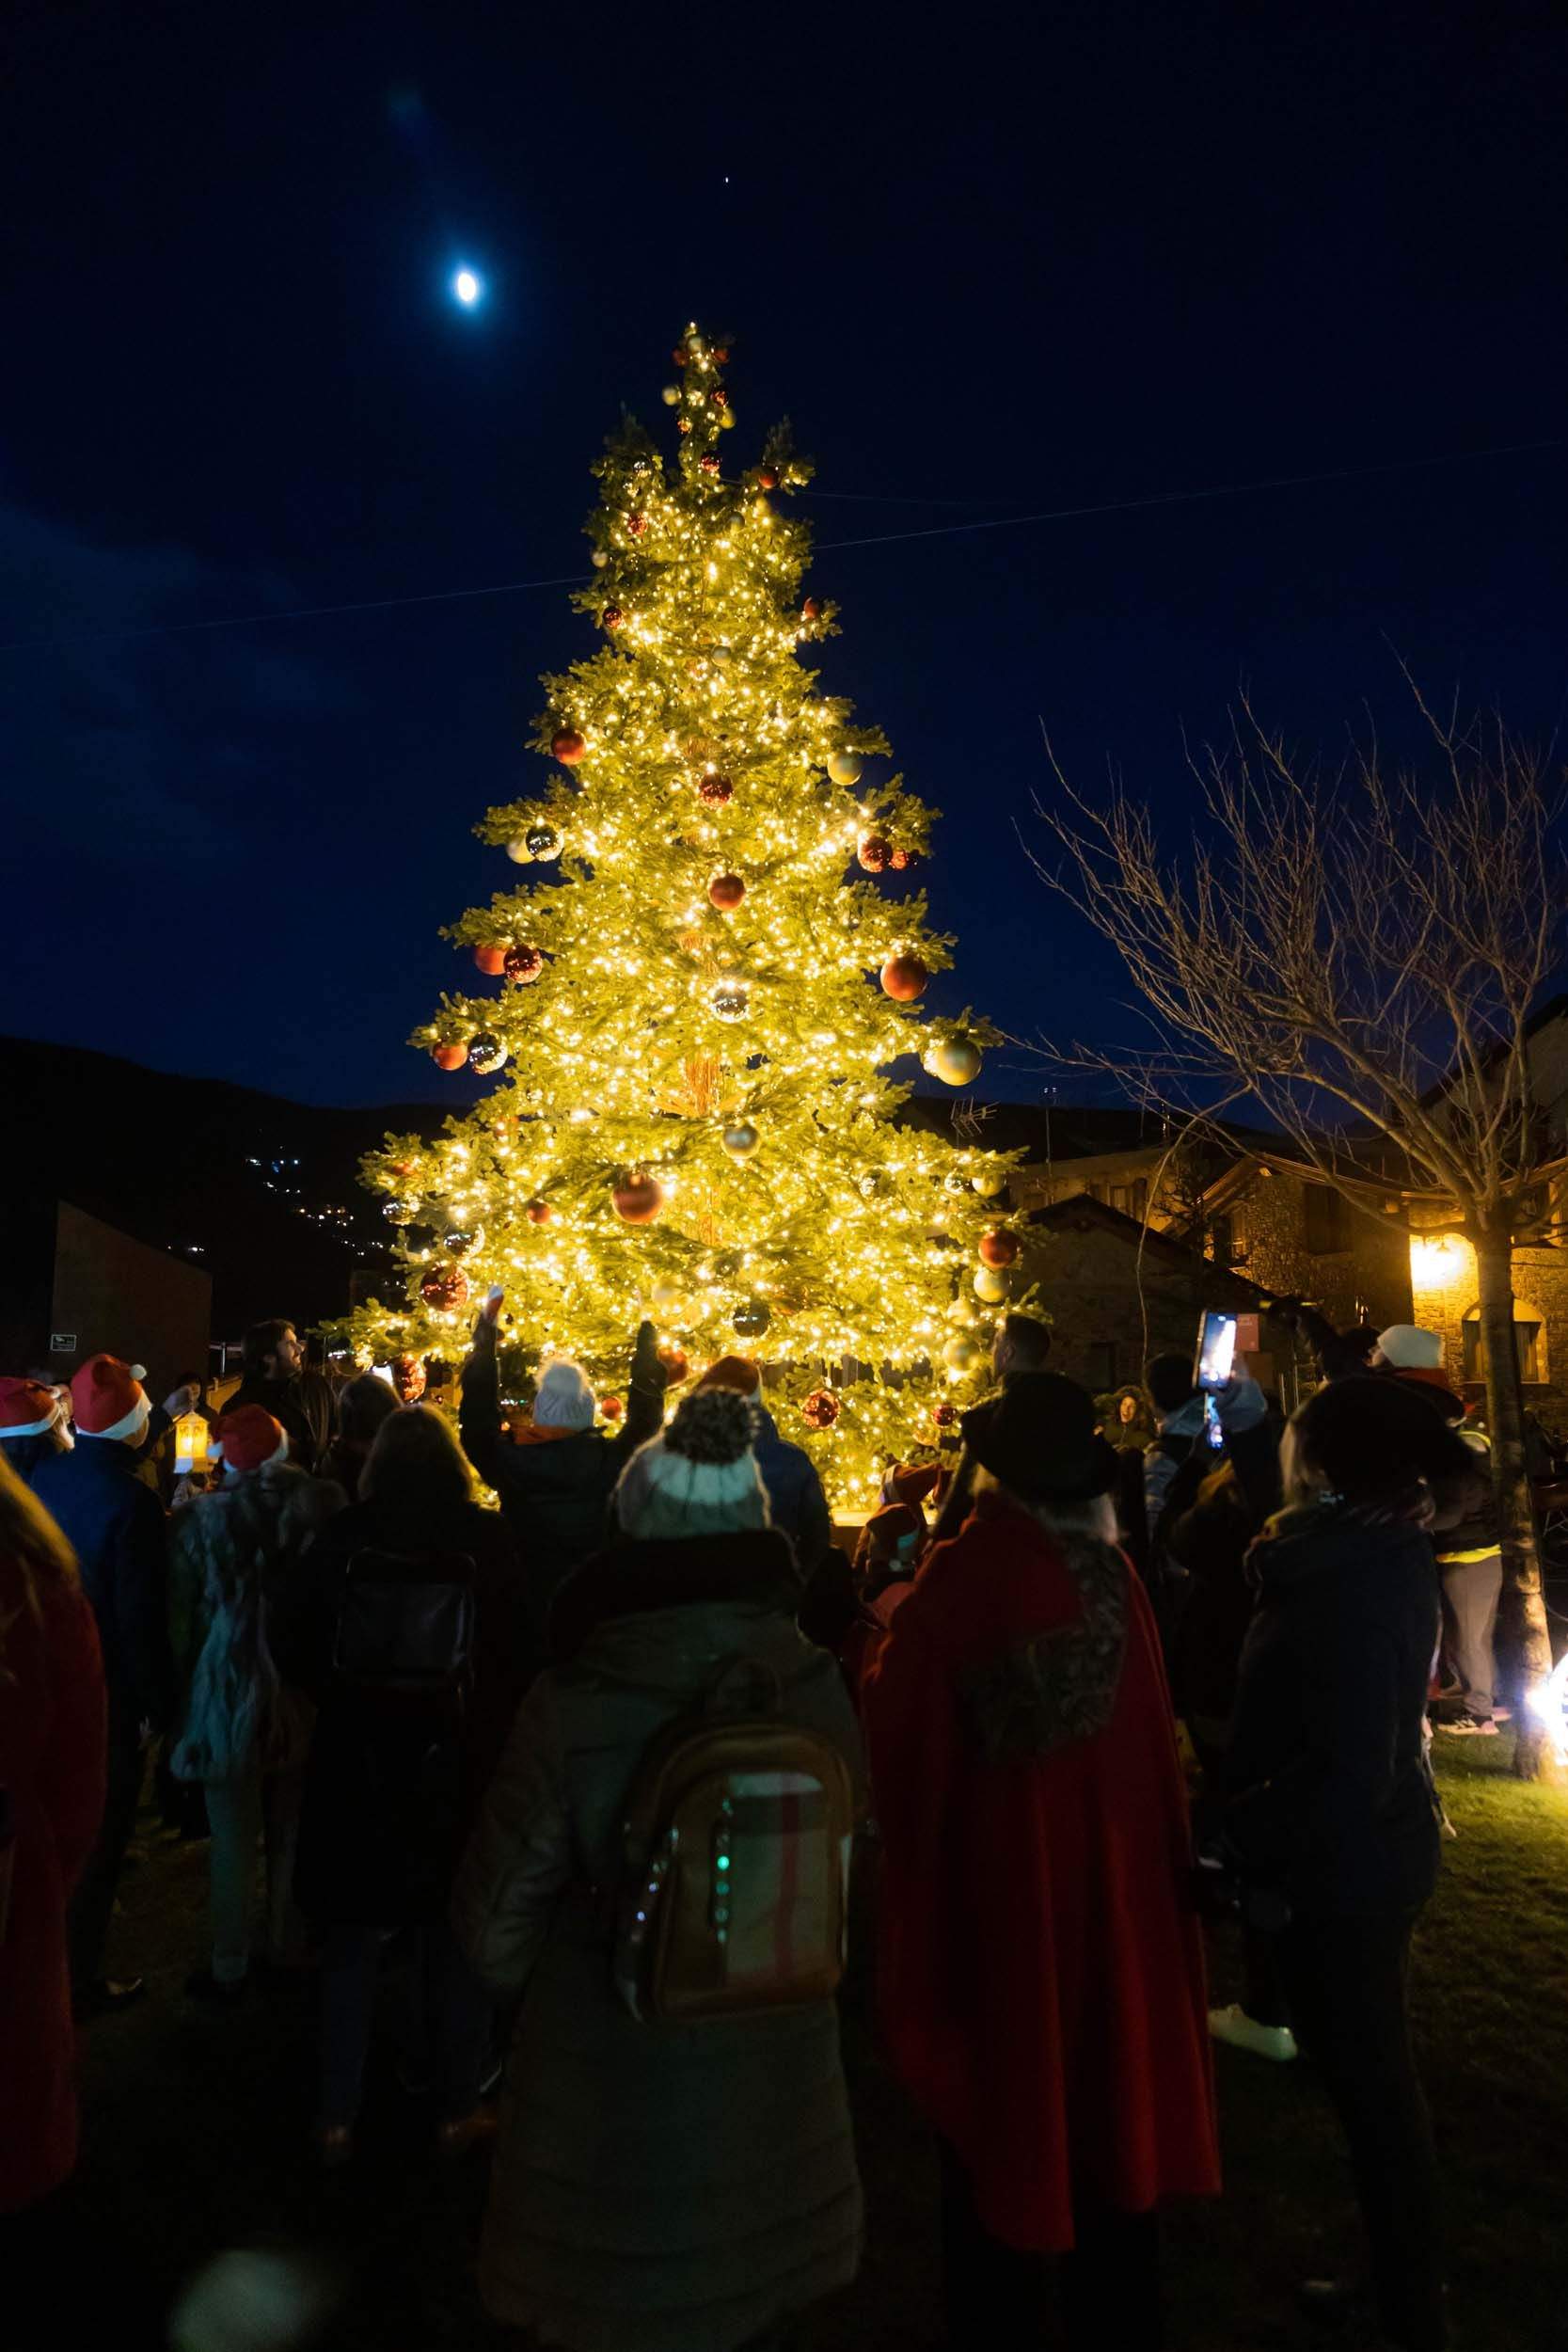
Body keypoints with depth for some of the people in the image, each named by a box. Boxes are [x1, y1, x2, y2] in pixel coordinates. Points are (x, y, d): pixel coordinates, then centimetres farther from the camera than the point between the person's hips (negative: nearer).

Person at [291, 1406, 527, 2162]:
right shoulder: (487, 1537, -12)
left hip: (358, 1759, 1)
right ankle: (457, 2104, 26)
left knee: (352, 1937, 16)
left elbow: (310, 1655, -1)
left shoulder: (342, 1538, -10)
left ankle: (337, 2113, 24)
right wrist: (495, 1727, 11)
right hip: (460, 1760, 0)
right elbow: (517, 1653, -5)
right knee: (456, 1934, 16)